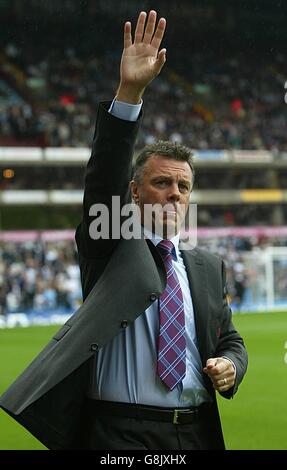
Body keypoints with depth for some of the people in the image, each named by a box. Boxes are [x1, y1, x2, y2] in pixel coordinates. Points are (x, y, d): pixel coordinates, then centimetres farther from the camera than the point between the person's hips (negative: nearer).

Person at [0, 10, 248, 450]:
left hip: (197, 431, 5)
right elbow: (105, 177, -12)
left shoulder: (208, 268, 15)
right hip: (122, 432, -4)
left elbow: (231, 342, 22)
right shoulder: (110, 247, 3)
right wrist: (129, 93, -23)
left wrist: (229, 366, -3)